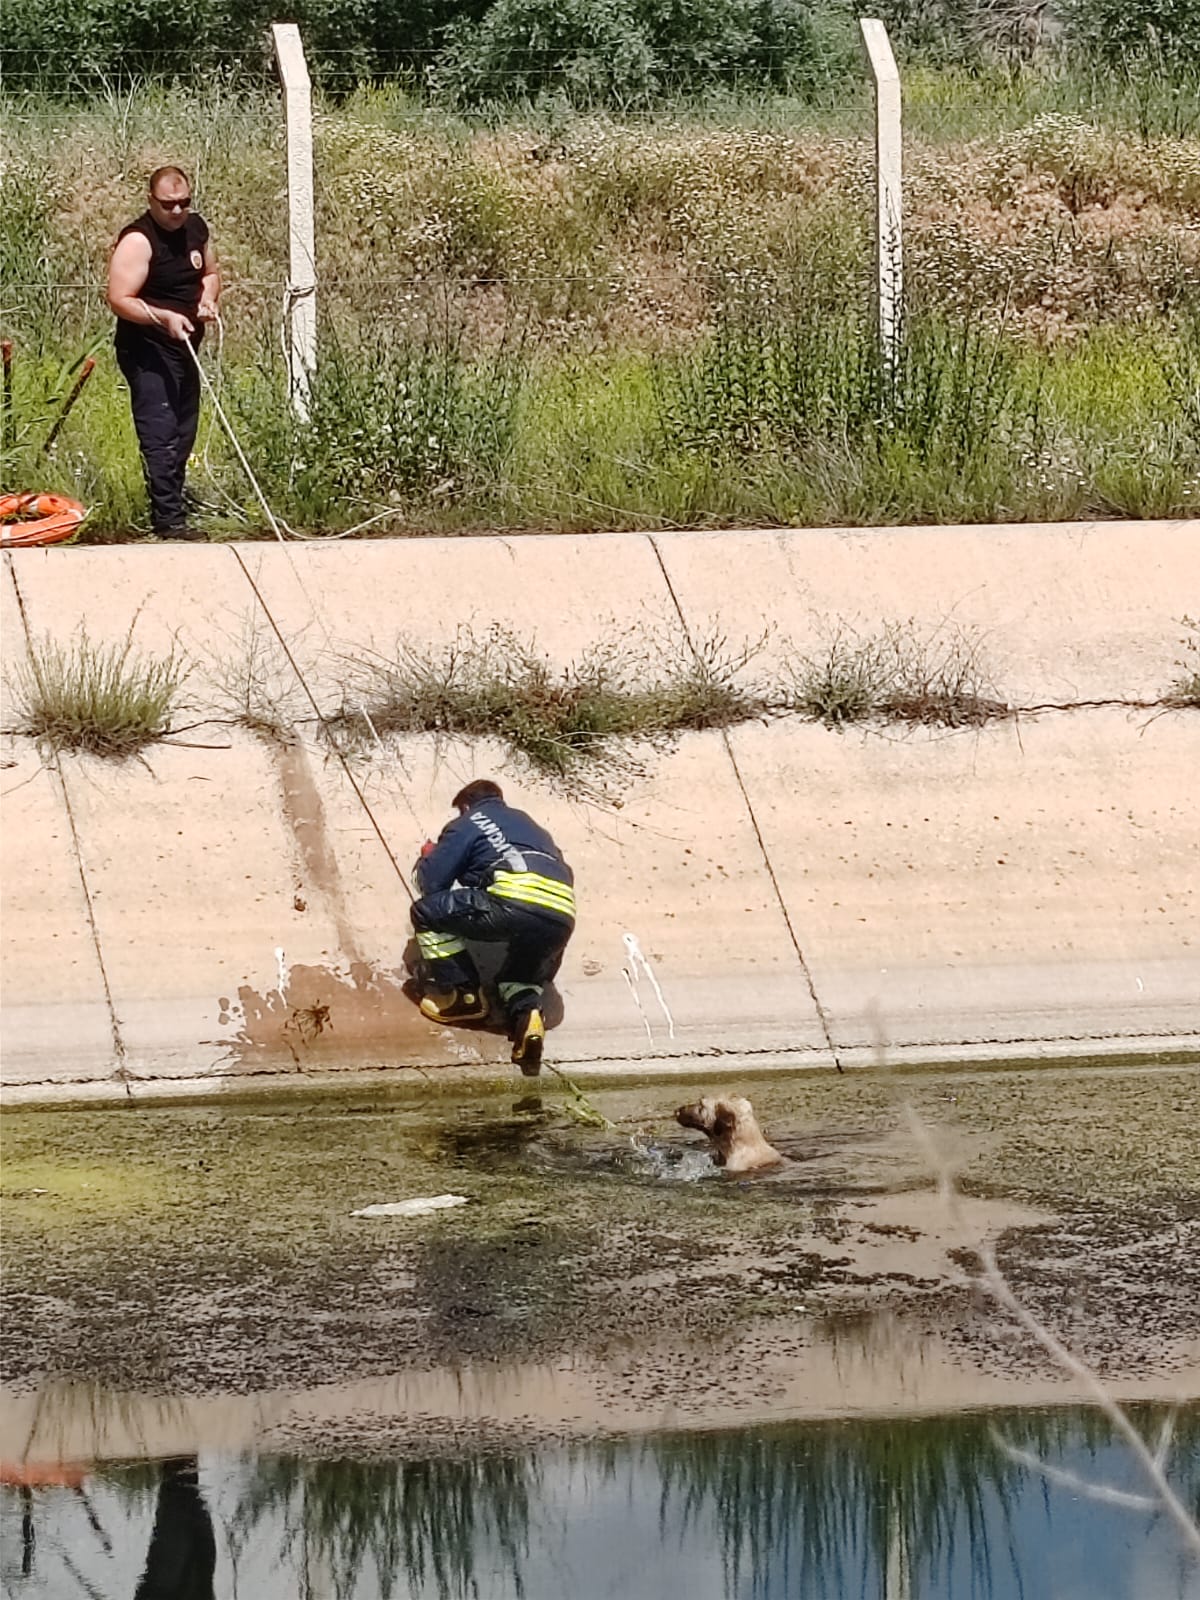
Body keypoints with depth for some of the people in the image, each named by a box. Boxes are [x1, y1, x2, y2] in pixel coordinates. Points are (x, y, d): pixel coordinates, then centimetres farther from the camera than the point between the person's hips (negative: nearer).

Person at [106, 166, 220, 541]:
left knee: (183, 435, 14)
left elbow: (210, 272, 22)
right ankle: (168, 520, -14)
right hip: (147, 353, -9)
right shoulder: (137, 241, -18)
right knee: (160, 435, -13)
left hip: (184, 348, 9)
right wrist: (164, 318, -33)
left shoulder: (196, 228, 6)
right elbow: (120, 299, -22)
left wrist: (208, 298, 0)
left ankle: (169, 510, 24)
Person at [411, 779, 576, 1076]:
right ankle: (528, 1012, -2)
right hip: (562, 920, 6)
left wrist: (427, 859, 37)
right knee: (520, 973, 32)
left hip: (515, 904, -6)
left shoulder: (467, 825, 18)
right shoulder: (527, 824, 36)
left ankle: (464, 995, 9)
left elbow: (431, 884, 14)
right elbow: (563, 875, 38)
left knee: (427, 912, 11)